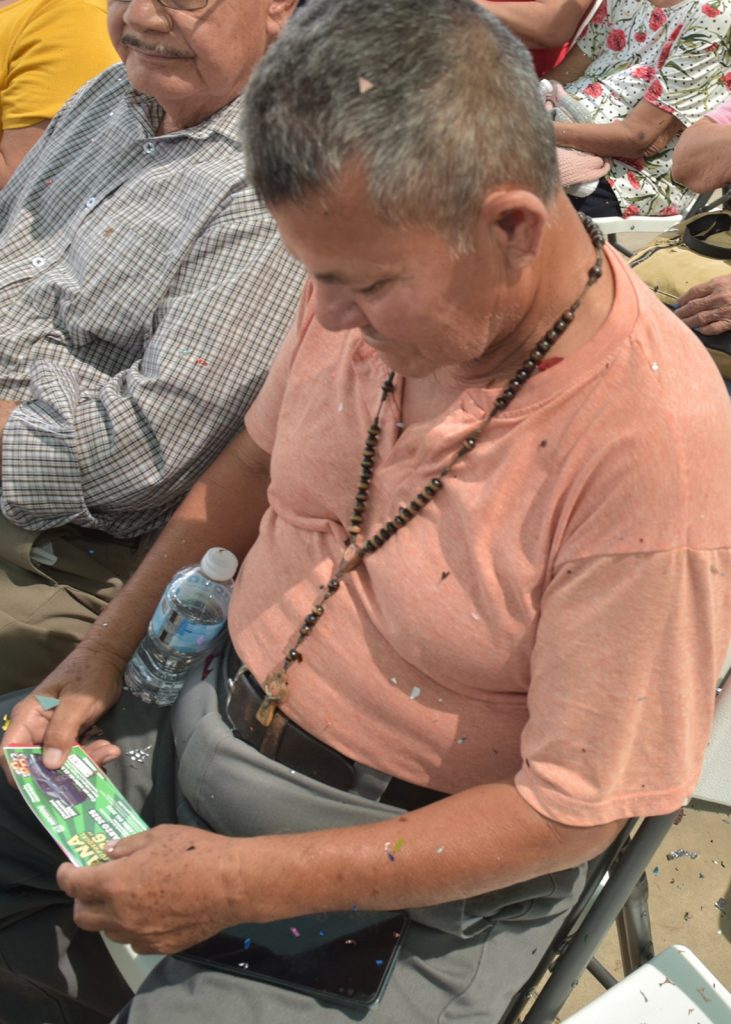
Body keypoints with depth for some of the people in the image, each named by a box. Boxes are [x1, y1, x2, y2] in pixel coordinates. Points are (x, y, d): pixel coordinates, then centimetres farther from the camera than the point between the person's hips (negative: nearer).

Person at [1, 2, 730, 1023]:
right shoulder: (369, 281, -9)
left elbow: (572, 811, -22)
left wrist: (245, 884, -22)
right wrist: (101, 656, 3)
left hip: (414, 864, -6)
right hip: (209, 722, 6)